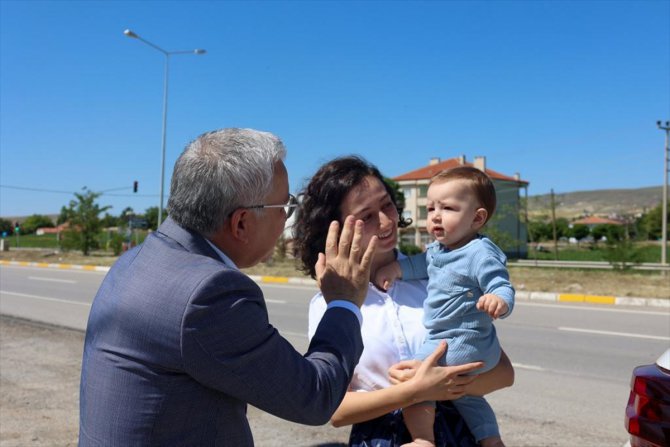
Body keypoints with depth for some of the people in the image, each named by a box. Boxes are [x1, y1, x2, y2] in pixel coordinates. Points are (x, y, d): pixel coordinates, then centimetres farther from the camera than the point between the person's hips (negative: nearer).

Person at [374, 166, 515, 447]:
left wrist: (500, 301, -48)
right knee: (466, 395, 28)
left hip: (464, 345, -10)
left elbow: (503, 288, -27)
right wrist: (396, 268, 9)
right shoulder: (438, 249, 3)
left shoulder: (481, 253, -23)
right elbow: (423, 263, 22)